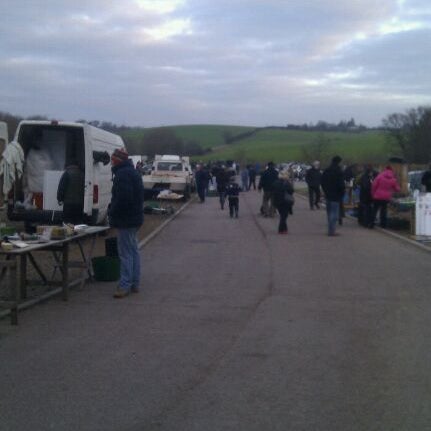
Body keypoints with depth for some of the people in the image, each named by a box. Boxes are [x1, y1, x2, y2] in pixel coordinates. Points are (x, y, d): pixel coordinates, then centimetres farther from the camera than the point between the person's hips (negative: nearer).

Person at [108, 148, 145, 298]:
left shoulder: (123, 174, -17)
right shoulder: (133, 172, 16)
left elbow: (123, 198, -26)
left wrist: (112, 212, -13)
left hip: (125, 220, -11)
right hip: (134, 219, 11)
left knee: (126, 253, -9)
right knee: (133, 251, 15)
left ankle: (125, 285, -7)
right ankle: (135, 284, 21)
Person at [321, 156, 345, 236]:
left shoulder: (326, 171, 8)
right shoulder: (338, 172, -14)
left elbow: (323, 183, 12)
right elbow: (341, 184, -17)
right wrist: (342, 193, -3)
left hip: (328, 195, 7)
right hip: (335, 195, -7)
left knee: (329, 213, 16)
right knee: (334, 213, -5)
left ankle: (330, 230, 22)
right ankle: (331, 231, -8)